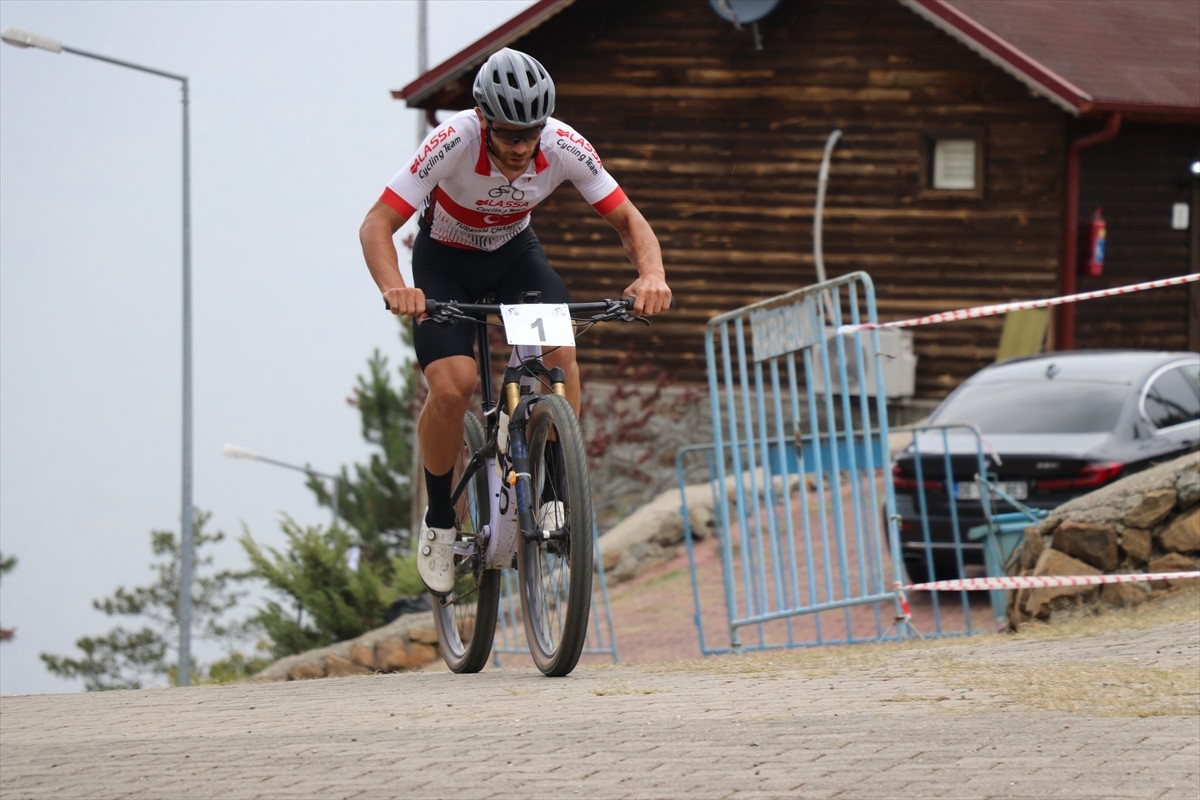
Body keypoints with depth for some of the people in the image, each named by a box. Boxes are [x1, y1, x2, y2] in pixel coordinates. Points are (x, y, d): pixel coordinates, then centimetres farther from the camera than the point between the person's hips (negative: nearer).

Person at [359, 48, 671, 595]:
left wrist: (651, 274, -39)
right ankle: (439, 520, 0)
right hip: (445, 260, -2)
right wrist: (394, 289, -53)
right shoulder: (453, 143, -34)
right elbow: (377, 225, -33)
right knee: (452, 386, -22)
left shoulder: (565, 147, -26)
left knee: (558, 345, -26)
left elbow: (629, 220, -17)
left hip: (514, 252, 2)